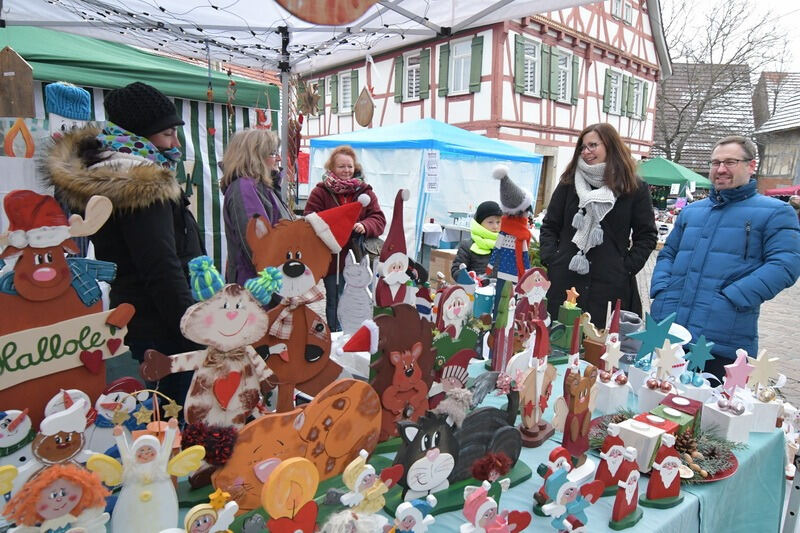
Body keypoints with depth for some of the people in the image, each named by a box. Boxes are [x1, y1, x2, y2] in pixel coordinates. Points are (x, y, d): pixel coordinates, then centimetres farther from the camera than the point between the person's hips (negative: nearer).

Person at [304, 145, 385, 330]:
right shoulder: (320, 192, -1)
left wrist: (364, 226, -20)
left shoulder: (365, 191, 7)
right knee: (335, 304, 9)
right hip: (332, 258, -2)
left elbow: (379, 219, 1)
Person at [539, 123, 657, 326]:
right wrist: (550, 260, -1)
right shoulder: (569, 182, 10)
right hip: (564, 281, 2)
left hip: (611, 285, -1)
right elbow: (549, 226, 11)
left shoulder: (635, 188, 5)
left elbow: (647, 235, 7)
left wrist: (628, 267, -3)